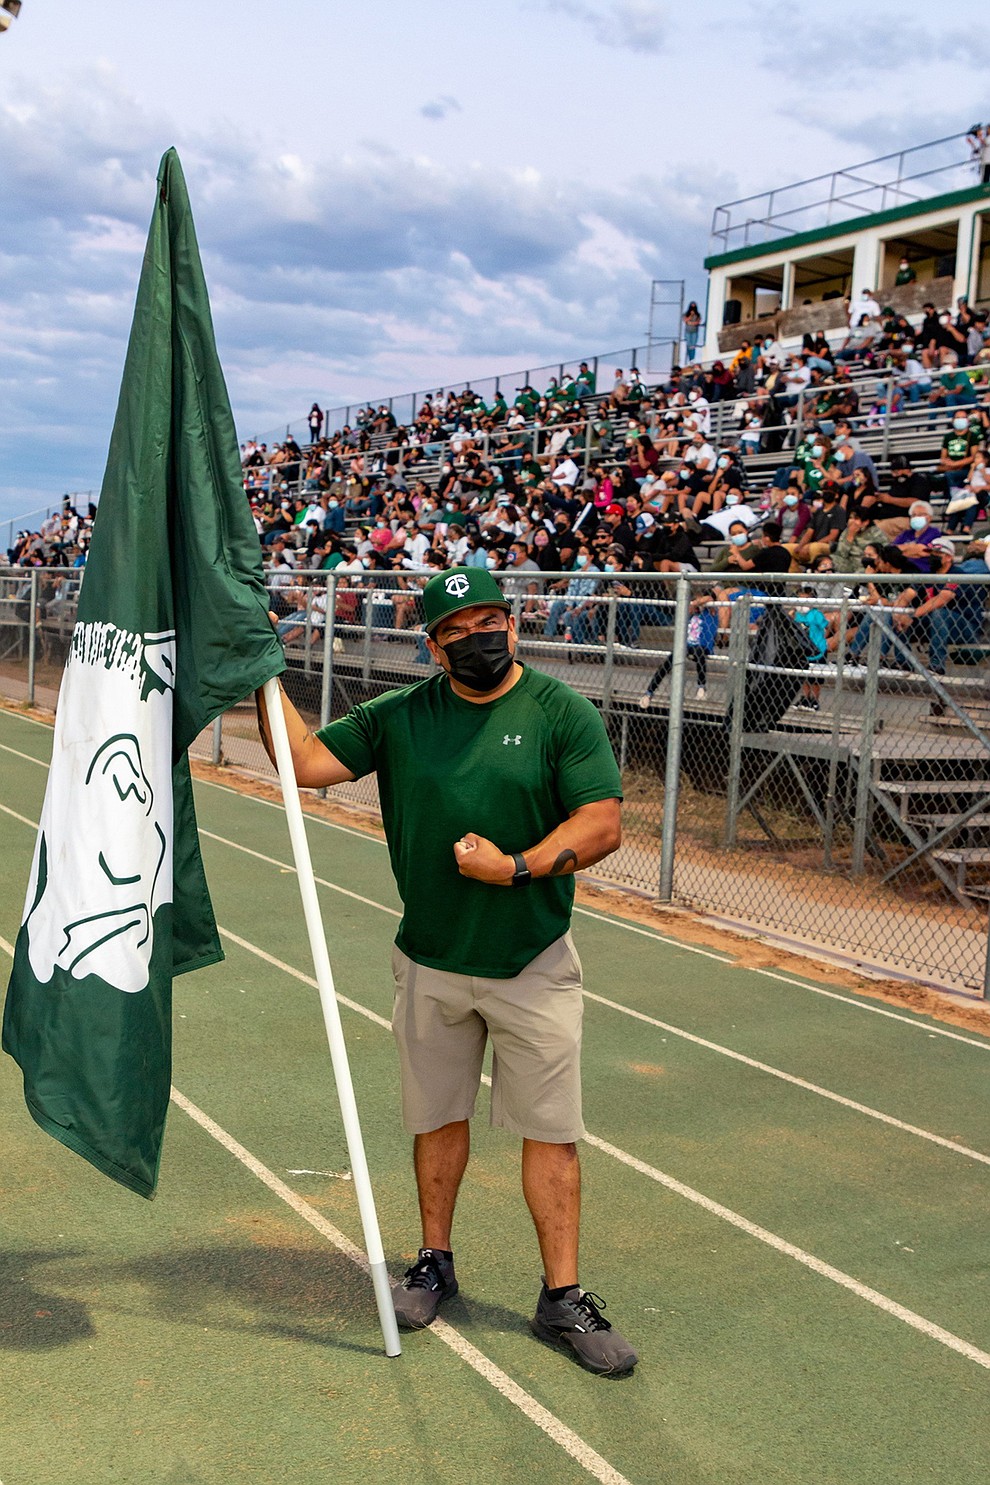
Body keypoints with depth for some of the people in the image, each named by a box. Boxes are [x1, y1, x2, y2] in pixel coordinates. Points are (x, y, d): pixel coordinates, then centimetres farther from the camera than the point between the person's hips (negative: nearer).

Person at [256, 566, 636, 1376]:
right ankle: (435, 1262, 34)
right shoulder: (400, 716, 3)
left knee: (551, 1130, 1)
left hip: (532, 965, -3)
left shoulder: (563, 713, -7)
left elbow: (603, 823, -13)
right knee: (437, 1117, 15)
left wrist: (516, 868, -22)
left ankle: (563, 1296, 13)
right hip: (431, 960, 3)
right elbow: (309, 762, 2)